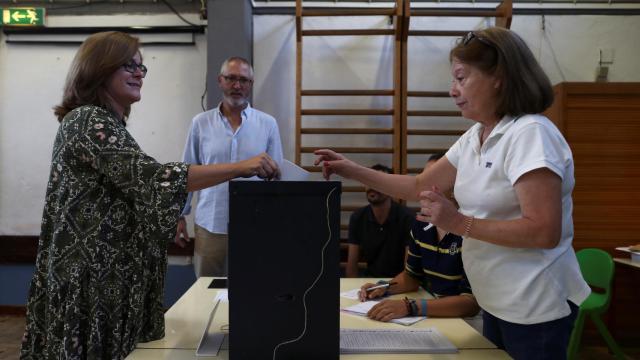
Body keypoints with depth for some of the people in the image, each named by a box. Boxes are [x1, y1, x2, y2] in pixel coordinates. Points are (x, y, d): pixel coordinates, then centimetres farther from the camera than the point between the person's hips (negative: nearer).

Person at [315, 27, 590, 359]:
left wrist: (460, 223, -26)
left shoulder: (530, 133, -20)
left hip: (534, 307, -7)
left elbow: (545, 231, -26)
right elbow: (419, 186, 9)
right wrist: (353, 171, 2)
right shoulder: (474, 137, 5)